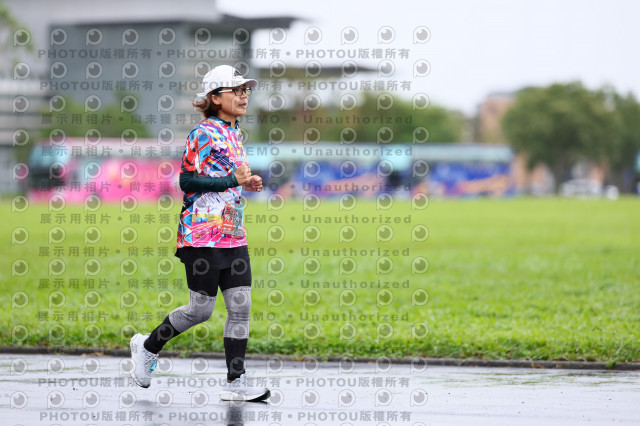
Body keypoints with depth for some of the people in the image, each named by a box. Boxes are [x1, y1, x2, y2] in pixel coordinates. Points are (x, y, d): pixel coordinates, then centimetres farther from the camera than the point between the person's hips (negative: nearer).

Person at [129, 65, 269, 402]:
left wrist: (246, 183, 9)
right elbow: (187, 181, -16)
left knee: (241, 306, -1)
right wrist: (233, 181, -21)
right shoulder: (204, 134, -11)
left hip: (233, 235, 8)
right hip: (203, 233, -8)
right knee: (201, 310, -3)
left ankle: (235, 382, 1)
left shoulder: (234, 133, 16)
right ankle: (148, 346, 20)